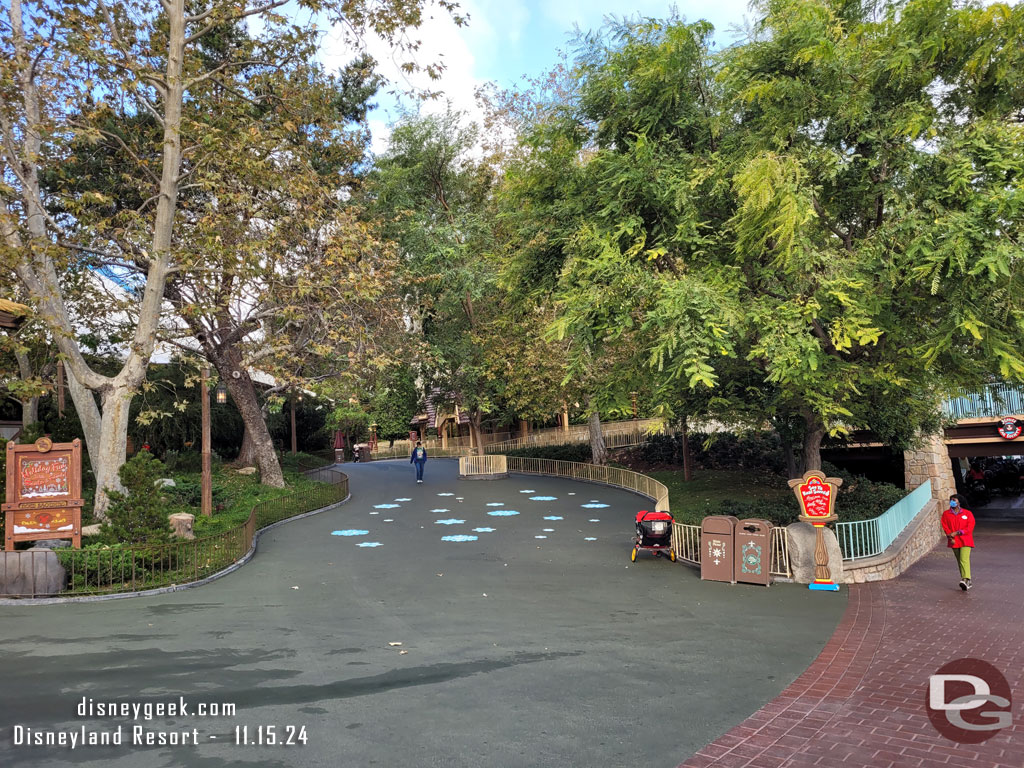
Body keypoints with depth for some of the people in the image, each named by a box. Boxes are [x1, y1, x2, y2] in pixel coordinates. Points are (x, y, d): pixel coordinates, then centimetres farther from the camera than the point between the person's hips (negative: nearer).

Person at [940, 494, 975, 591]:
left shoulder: (967, 513, 2)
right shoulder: (946, 514, 7)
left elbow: (970, 527, -5)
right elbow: (945, 528, 3)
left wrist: (957, 532, -15)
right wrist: (950, 537, -13)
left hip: (965, 540, -3)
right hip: (954, 542, 3)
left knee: (964, 560, -19)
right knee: (959, 561, 8)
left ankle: (966, 580, -29)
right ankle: (967, 582, 17)